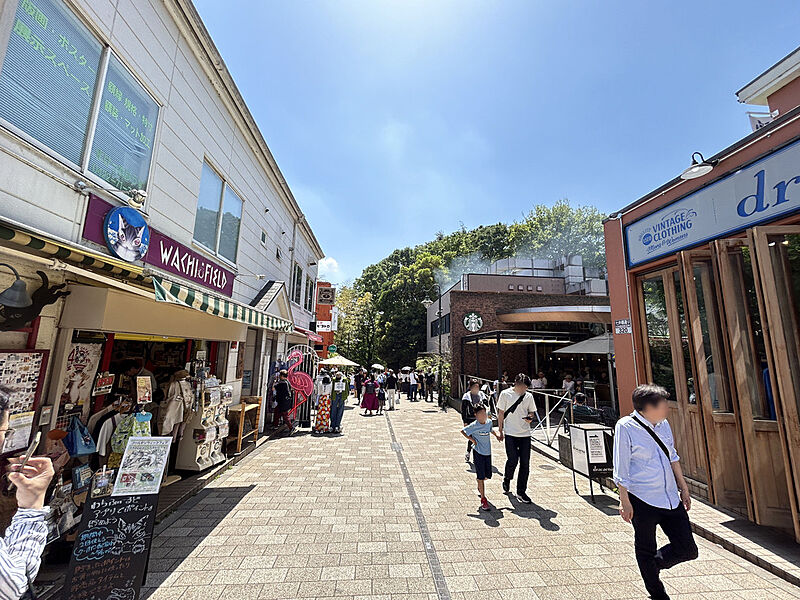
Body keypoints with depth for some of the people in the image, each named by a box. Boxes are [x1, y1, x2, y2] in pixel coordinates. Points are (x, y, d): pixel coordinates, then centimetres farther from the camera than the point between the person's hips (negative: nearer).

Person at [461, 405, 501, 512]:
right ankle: (483, 499, 11)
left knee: (488, 475, 14)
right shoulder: (474, 425, -17)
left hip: (488, 452, 6)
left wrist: (497, 435, 6)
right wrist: (471, 439, -15)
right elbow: (462, 431, -11)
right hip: (478, 452, -5)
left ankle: (480, 486, 47)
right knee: (481, 477, -2)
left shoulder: (489, 422, 0)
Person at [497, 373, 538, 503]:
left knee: (525, 463, 3)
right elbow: (501, 413, 1)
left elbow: (532, 412, 16)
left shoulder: (529, 396, 5)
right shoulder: (505, 394, -4)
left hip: (525, 434, 3)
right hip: (510, 434, -3)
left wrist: (530, 417, -8)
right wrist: (501, 431, 0)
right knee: (513, 461, -7)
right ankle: (507, 479, 25)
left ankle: (521, 492, 18)